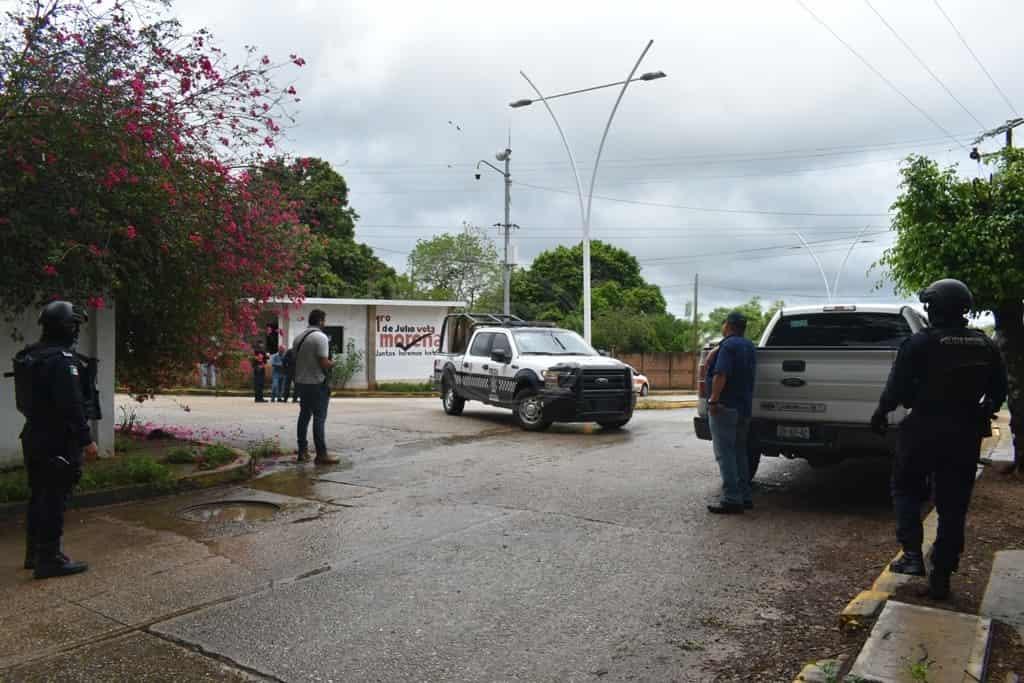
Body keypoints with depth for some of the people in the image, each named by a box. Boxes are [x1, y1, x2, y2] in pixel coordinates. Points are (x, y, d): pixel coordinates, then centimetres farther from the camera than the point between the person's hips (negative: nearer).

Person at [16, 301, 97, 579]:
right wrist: (86, 440, -20)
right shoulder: (62, 359, -19)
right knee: (55, 499, -4)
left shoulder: (30, 356, 12)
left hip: (34, 437, 10)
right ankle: (49, 559, 1)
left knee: (39, 496, 18)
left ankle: (35, 553, 28)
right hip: (58, 441, -10)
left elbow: (26, 399, 18)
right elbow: (71, 405, -23)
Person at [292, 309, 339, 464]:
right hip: (317, 384, -8)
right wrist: (333, 363, 1)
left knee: (304, 416, 13)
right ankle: (321, 454, -6)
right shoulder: (321, 337, -14)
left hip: (301, 382, 8)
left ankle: (302, 452, 17)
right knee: (319, 418, -6)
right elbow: (324, 363, -18)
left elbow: (296, 360, 17)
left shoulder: (299, 337, 11)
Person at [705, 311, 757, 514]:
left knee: (725, 453, -6)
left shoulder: (728, 345, -14)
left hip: (726, 406, -9)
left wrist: (713, 400, -21)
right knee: (739, 452, 16)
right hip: (745, 407, 9)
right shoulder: (749, 346, 15)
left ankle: (732, 500, -7)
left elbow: (721, 375, -24)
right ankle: (745, 497, 19)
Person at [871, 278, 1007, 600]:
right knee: (953, 506, 10)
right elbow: (998, 391, 12)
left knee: (906, 489, 15)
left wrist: (880, 414, 1)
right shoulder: (985, 346, 5)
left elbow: (897, 387, -14)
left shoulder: (921, 343, -13)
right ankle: (941, 575, 14)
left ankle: (912, 554, 3)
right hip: (966, 434, 4)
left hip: (925, 429, -4)